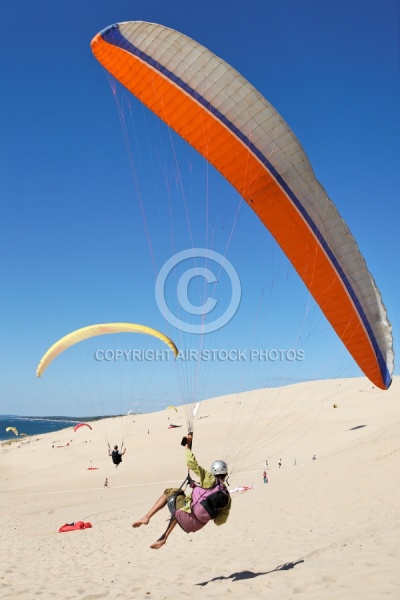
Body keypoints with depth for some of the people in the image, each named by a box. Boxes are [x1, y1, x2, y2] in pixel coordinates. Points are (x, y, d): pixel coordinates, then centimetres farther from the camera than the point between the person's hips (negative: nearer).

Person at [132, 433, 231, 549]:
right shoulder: (227, 497, 5)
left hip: (187, 517, -6)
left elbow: (192, 463, -10)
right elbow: (219, 521, 8)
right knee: (179, 510, 38)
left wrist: (187, 445, 1)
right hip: (197, 525, 6)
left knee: (169, 492, 18)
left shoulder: (210, 480, -8)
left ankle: (147, 517, 9)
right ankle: (164, 537, 39)